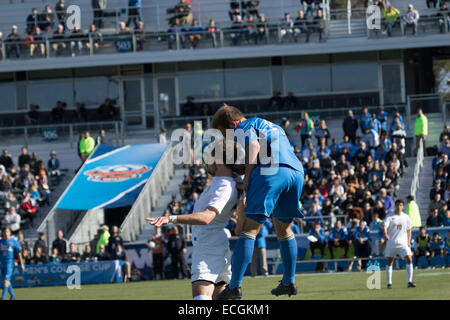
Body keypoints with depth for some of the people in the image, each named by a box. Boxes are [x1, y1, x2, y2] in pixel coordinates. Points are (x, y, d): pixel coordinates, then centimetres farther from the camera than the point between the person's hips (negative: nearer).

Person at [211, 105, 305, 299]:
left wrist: (247, 177, -9)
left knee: (249, 230, -11)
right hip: (297, 172, 8)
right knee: (284, 229, 25)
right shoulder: (271, 126, 36)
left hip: (270, 171, -8)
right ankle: (289, 282, 29)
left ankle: (235, 286, -18)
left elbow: (254, 146, -8)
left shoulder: (243, 127, 11)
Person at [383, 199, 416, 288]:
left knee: (409, 260, -13)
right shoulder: (389, 217, -5)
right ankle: (389, 283, 15)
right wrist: (385, 234, -40)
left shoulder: (406, 217, 5)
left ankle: (410, 281, -12)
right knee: (389, 262, 4)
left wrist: (409, 242, 6)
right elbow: (385, 226, -19)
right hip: (391, 243, -1)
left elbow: (409, 230, 15)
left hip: (403, 243, 1)